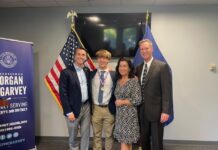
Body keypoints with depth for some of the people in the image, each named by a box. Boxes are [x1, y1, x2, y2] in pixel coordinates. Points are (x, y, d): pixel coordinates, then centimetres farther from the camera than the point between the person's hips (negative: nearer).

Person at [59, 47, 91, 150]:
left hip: (86, 107, 4)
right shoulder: (66, 72, -10)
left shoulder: (87, 71, 6)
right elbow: (63, 93, -12)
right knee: (73, 136, 13)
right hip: (74, 108, -4)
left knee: (85, 134, 14)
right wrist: (68, 112, -15)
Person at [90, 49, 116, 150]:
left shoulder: (114, 74, -2)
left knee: (109, 135, 11)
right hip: (95, 108, 2)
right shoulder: (92, 74, 2)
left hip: (109, 109, -1)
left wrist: (115, 107, -2)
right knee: (96, 135, 13)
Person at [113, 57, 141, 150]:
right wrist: (116, 102, 3)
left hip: (129, 115, -5)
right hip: (119, 115, 6)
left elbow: (137, 100, -14)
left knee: (125, 142, -5)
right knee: (126, 142, 12)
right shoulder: (118, 81, 8)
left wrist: (122, 102, -11)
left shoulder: (134, 81, -9)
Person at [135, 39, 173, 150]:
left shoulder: (162, 66, -7)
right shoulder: (138, 68, 10)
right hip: (142, 112, 5)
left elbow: (167, 90, -12)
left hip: (156, 111, -5)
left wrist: (165, 111, -17)